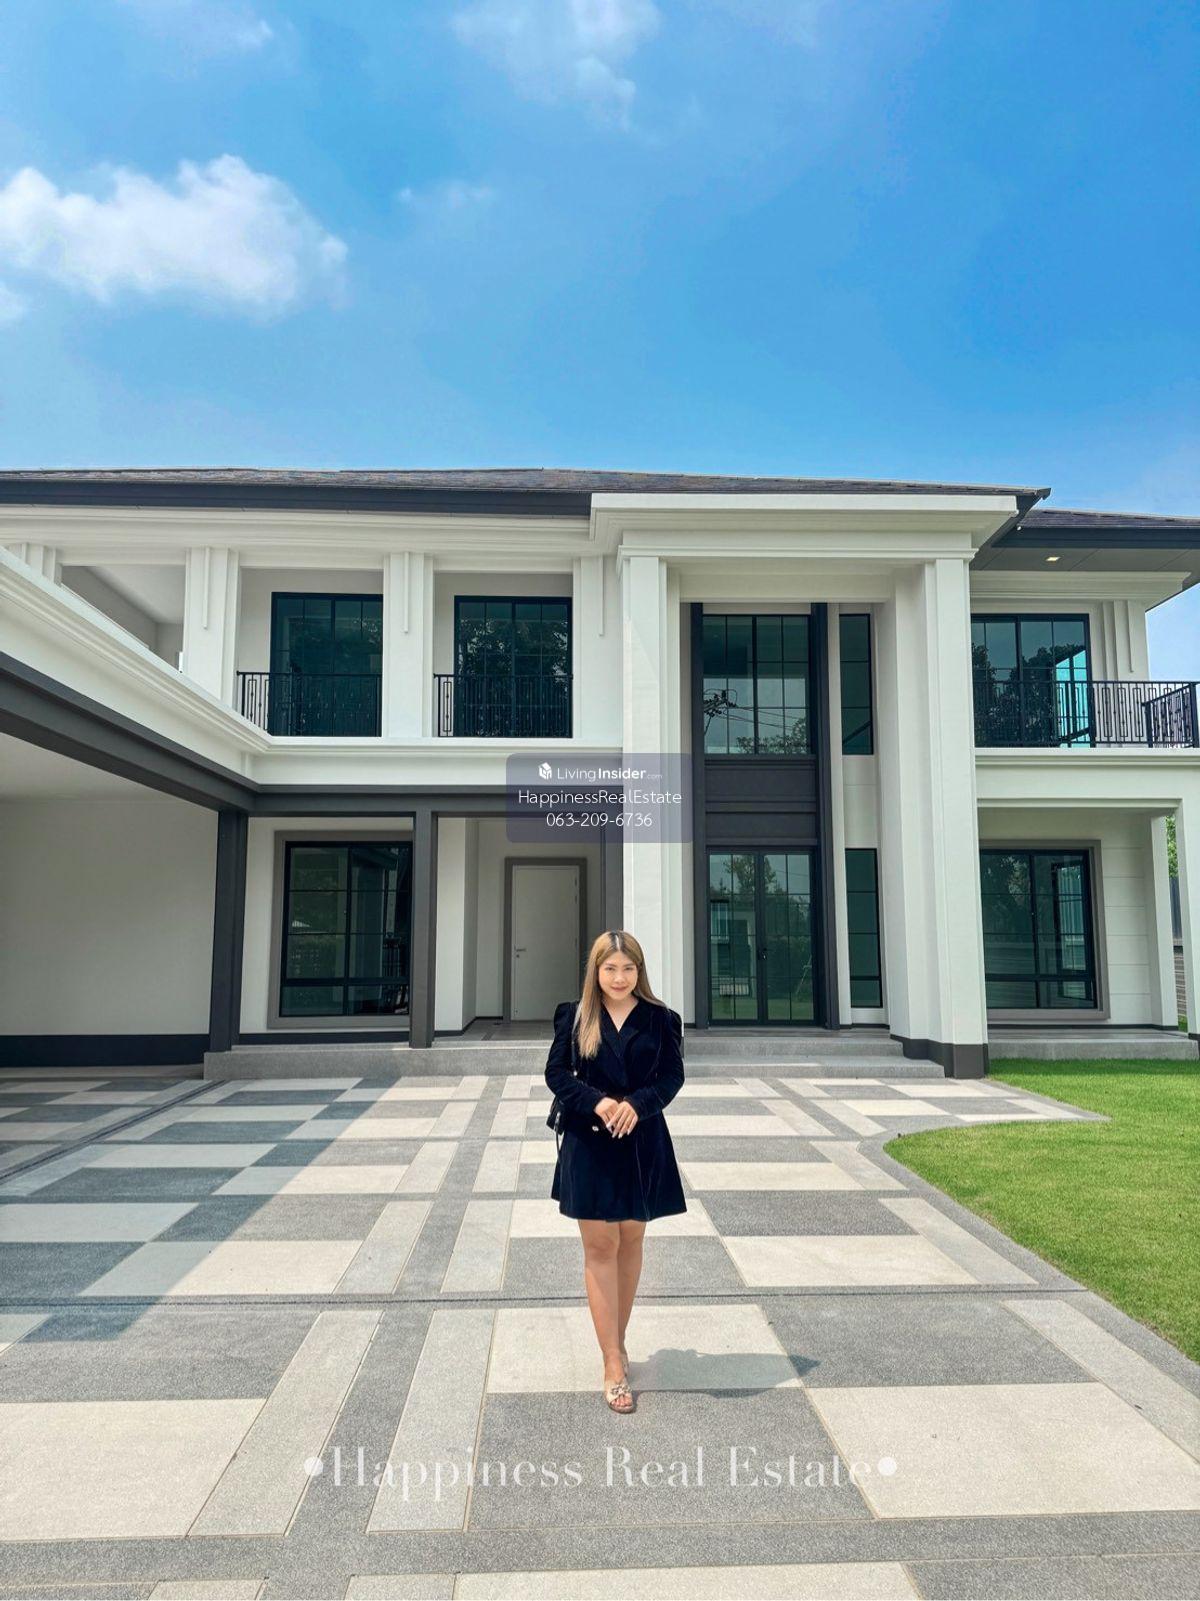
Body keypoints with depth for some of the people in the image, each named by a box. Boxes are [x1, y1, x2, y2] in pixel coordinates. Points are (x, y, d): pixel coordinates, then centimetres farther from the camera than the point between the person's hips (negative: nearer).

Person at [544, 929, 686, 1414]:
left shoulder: (660, 1018, 0)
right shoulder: (574, 1016, -1)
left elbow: (672, 1075, -1)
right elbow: (556, 1072, -2)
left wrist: (636, 1104, -19)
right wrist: (596, 1102, -18)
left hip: (642, 1143, 1)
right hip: (588, 1143, -1)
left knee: (630, 1243, 13)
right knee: (599, 1247, 1)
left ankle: (617, 1341, 32)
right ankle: (613, 1367, 6)